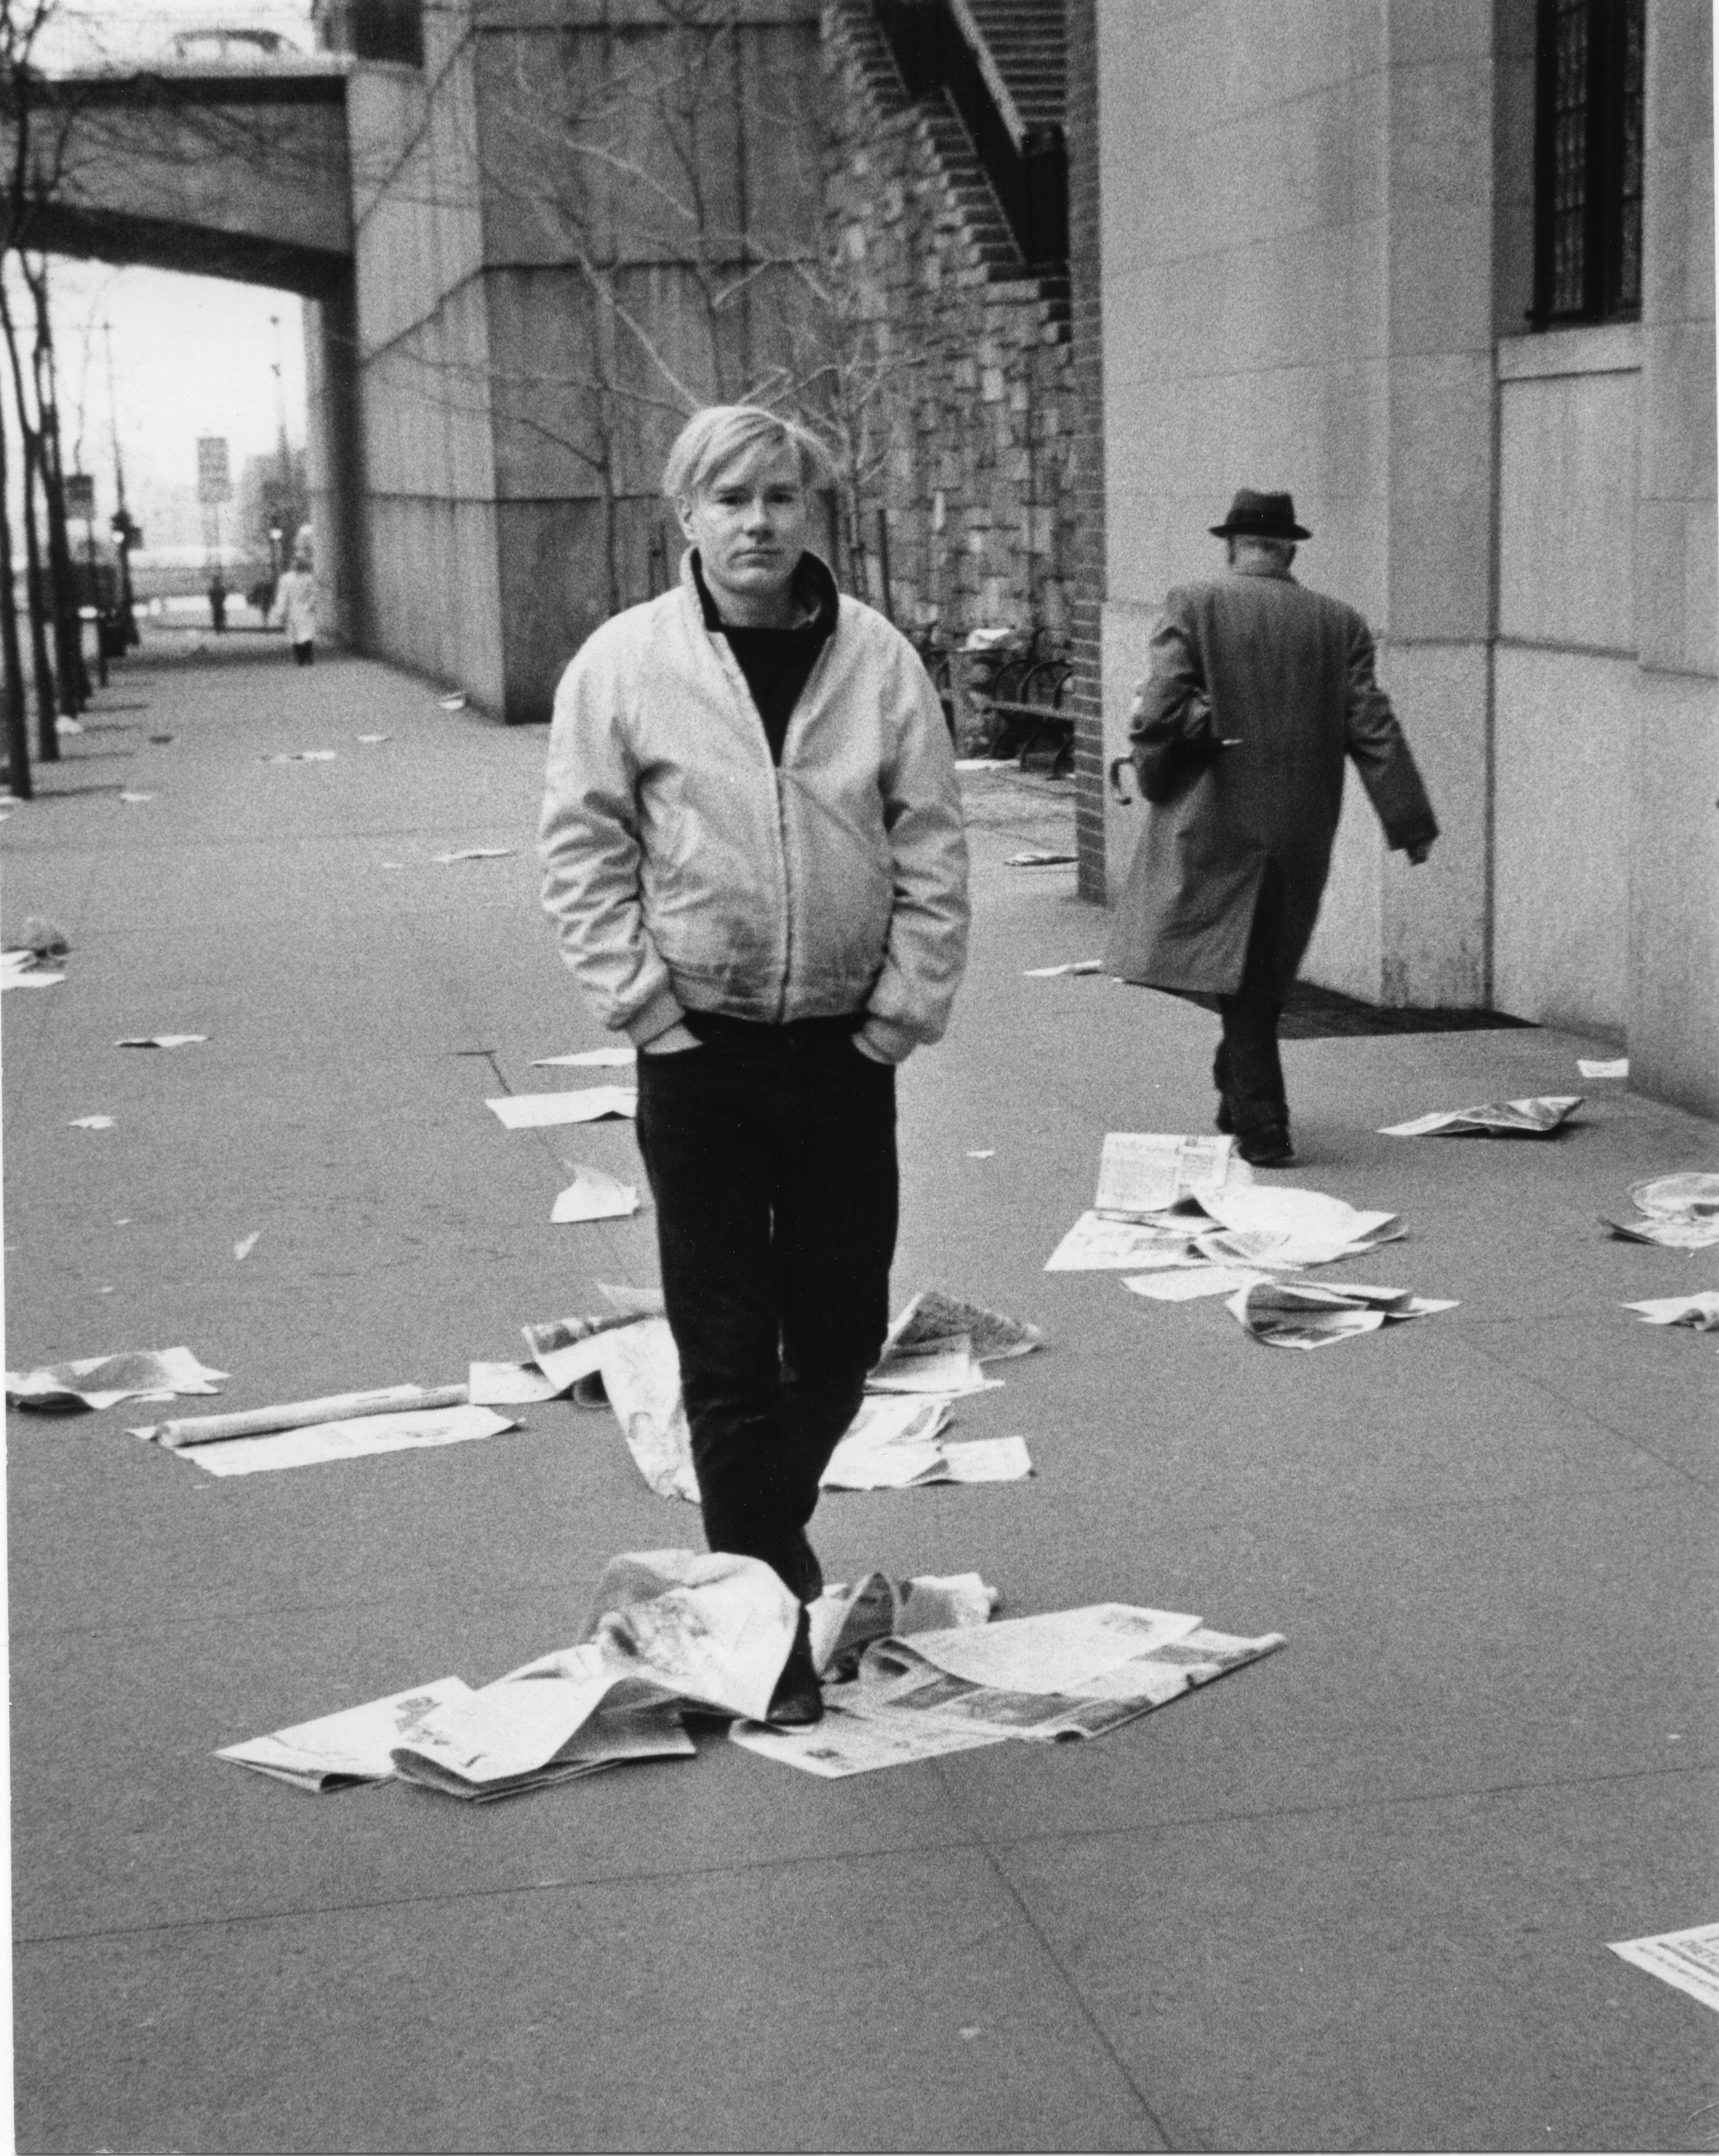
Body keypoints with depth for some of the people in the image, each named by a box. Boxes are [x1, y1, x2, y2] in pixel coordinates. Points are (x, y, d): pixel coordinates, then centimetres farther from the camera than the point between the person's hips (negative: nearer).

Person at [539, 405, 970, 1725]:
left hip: (847, 1049, 2)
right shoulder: (625, 662, -4)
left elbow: (933, 850, 2)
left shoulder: (879, 660, 0)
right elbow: (584, 856, -3)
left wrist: (906, 1011, -4)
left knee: (842, 1335, 12)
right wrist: (648, 1010, -9)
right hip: (702, 1052, -2)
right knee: (729, 1353, 2)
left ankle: (767, 1528, 38)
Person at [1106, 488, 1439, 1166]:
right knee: (1263, 975, 16)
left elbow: (1161, 708, -13)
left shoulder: (1193, 606, -4)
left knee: (1237, 977, 0)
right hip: (1302, 832, 3)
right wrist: (1411, 824, 4)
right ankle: (1243, 1101, 27)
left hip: (1213, 823, -3)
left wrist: (1148, 771, 6)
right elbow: (1372, 728, 2)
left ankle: (1262, 1122, -7)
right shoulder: (1340, 624, 5)